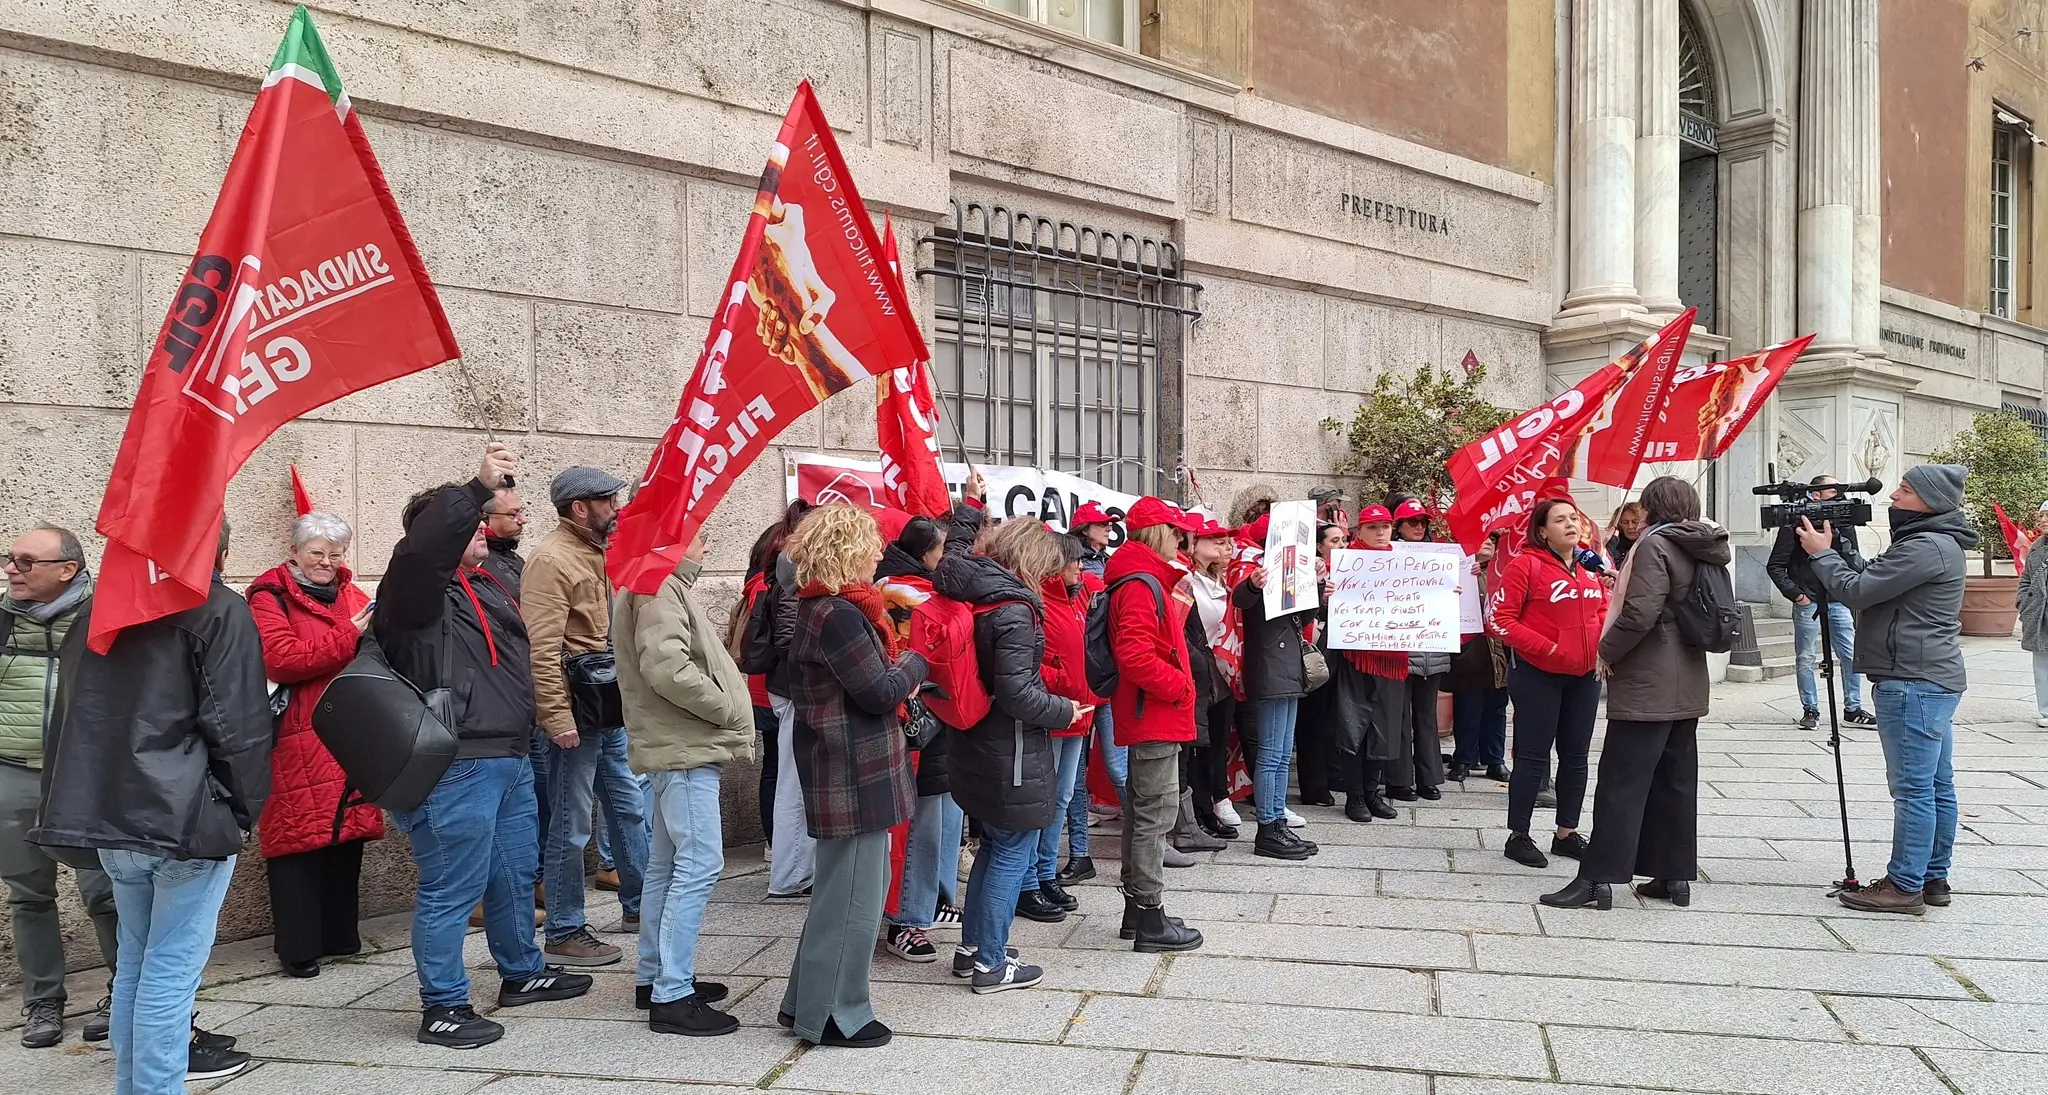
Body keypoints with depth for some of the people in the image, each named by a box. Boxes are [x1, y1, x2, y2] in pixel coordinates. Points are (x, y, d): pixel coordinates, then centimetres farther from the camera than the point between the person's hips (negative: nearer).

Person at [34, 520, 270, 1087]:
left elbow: (69, 719, 18)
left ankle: (131, 1082, 26)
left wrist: (72, 812, 21)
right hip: (187, 817, -7)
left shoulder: (95, 612, 16)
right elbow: (237, 725, -12)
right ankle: (157, 1085, 0)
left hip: (108, 812, 7)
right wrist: (244, 808, -3)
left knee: (135, 960, 18)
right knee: (171, 967, -3)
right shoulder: (219, 610, -6)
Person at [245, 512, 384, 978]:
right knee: (300, 834, -6)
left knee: (348, 831, 8)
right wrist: (348, 638, -17)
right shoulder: (270, 597, -1)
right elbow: (279, 660, -15)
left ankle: (339, 935, 20)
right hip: (298, 738, -6)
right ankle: (298, 948, 1)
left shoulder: (351, 593, 18)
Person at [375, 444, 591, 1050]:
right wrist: (478, 488, -38)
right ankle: (442, 1009, 10)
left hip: (509, 758, 10)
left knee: (515, 873, 22)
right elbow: (421, 545, -32)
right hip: (457, 766, -10)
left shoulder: (485, 585, 18)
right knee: (451, 889, -2)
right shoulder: (419, 588, -10)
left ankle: (523, 973, 39)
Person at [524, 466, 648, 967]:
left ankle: (639, 906, 32)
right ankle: (564, 934, 10)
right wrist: (558, 719, -26)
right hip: (577, 712, -10)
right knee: (571, 825, -1)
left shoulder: (597, 552, 15)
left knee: (631, 806, 18)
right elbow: (543, 648, -23)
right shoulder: (552, 559, -15)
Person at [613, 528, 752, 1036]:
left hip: (678, 748, 11)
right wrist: (728, 708, -16)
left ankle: (654, 977, 26)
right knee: (699, 864, -12)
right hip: (684, 749, -11)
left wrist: (726, 711, 9)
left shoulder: (663, 586, 18)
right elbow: (667, 667, -26)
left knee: (667, 863, 16)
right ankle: (672, 996, -10)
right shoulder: (657, 589, -15)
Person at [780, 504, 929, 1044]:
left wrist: (893, 661, 0)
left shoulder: (819, 609, 13)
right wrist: (913, 663, -1)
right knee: (852, 897, 0)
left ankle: (809, 1001, 29)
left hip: (848, 771, 11)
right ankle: (832, 1014, 12)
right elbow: (881, 692, -18)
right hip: (854, 775, -11)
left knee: (853, 886, 20)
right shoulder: (839, 615, -20)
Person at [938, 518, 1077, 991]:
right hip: (1012, 752, -9)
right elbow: (1016, 693, -25)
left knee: (994, 844, 22)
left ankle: (972, 946, 32)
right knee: (1013, 853, 4)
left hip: (976, 743, 9)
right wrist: (1064, 712, -10)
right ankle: (991, 964, 12)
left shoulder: (973, 596, 5)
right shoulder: (1014, 611, -21)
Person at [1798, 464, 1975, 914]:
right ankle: (1933, 879, 20)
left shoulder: (1927, 548, -17)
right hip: (1935, 680, 11)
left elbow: (1857, 590, -18)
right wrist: (1836, 549, 7)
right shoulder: (1938, 543, 16)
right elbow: (1871, 581, 16)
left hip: (1913, 683, -11)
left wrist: (1821, 553, -4)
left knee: (1913, 788, -6)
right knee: (1937, 785, 13)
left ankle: (1905, 886, -1)